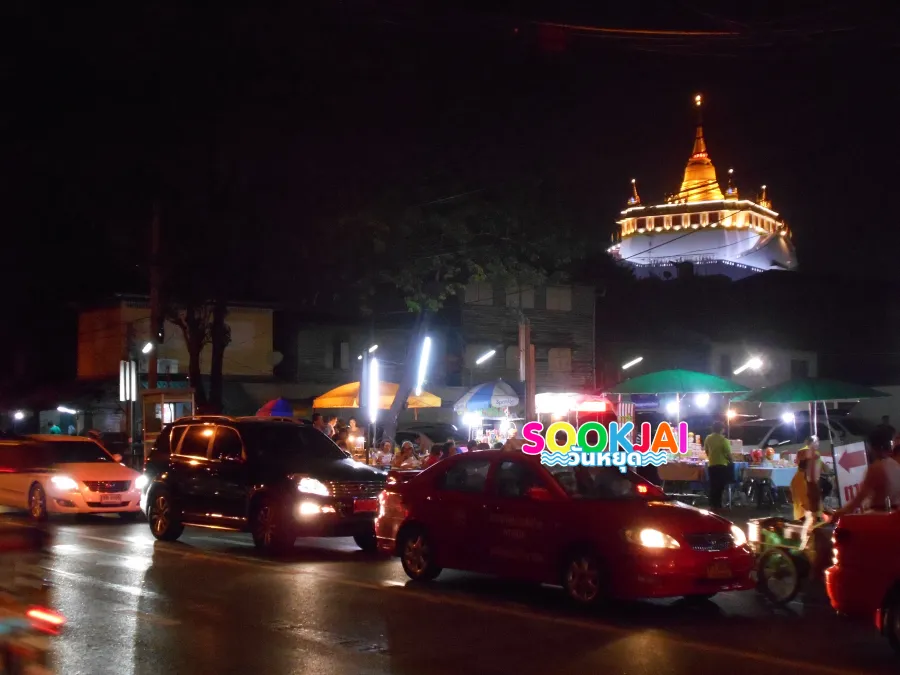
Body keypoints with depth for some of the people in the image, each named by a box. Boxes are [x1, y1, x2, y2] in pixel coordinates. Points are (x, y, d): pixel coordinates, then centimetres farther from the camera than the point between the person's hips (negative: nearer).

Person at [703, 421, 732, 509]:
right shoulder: (723, 439, -14)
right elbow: (728, 453, -12)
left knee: (713, 486, 11)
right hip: (722, 465, -5)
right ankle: (717, 505, 4)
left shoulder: (708, 438, 2)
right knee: (720, 486, 3)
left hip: (711, 465, 5)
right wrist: (731, 462, 6)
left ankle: (712, 505, 12)